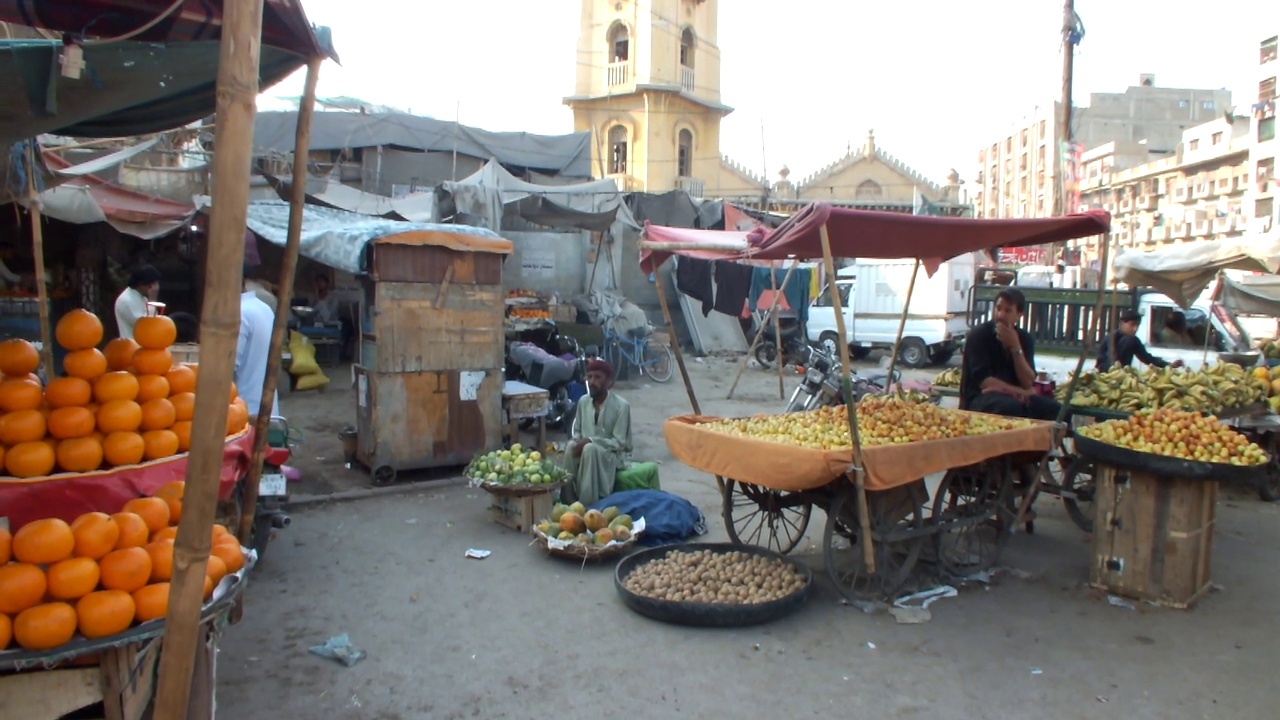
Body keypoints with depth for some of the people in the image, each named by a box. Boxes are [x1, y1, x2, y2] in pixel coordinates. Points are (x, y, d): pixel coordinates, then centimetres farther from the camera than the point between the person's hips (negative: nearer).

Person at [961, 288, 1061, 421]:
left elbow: (1028, 383, -5)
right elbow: (984, 382, -15)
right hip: (980, 397, -5)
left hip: (1015, 397, 5)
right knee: (1011, 407, -34)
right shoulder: (979, 335, -8)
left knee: (1053, 408, -18)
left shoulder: (1024, 338, 5)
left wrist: (1015, 347, -14)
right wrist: (1022, 392, -11)